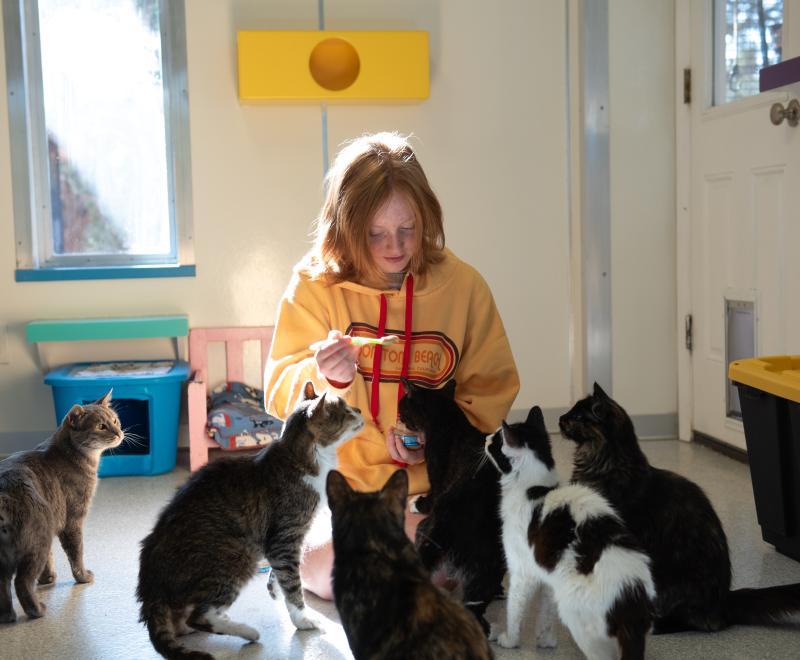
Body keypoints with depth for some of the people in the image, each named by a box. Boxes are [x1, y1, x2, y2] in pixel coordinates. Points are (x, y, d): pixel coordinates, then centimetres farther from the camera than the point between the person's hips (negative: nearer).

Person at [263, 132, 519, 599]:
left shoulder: (463, 285, -2)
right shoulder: (315, 284, -4)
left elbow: (491, 390, 4)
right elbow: (280, 392, -6)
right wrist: (326, 377, -28)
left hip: (433, 481, 1)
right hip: (340, 478, 0)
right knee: (329, 575, -22)